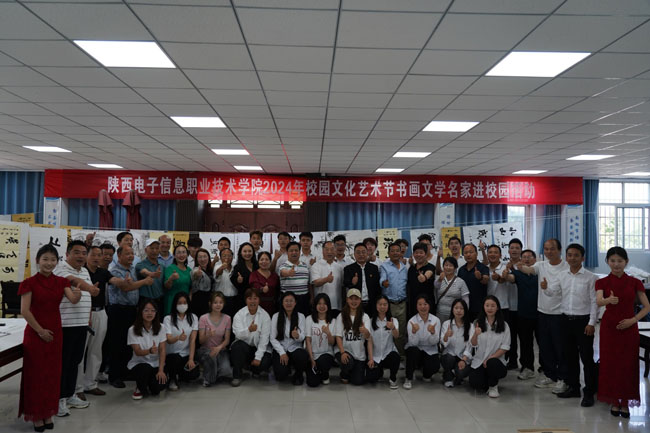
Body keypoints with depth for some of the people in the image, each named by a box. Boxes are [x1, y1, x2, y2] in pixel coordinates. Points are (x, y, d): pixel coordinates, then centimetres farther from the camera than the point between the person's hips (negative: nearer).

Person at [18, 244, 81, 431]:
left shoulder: (61, 282, 4)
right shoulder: (29, 283, -8)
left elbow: (73, 300, -11)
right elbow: (25, 311, -12)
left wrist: (78, 294, -34)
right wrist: (40, 330, -13)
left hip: (55, 332, 4)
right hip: (35, 332, -4)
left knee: (53, 374, 10)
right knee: (36, 374, 4)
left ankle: (48, 413, 23)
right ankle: (36, 415, 16)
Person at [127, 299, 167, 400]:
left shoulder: (160, 328, -4)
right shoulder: (133, 330, -10)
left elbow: (162, 350, -6)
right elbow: (137, 352, -15)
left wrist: (161, 370, -17)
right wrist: (150, 351, -38)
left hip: (156, 363, 2)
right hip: (139, 362, -2)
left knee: (159, 385, -22)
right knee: (145, 368, -36)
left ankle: (151, 387, 19)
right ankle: (140, 389, -1)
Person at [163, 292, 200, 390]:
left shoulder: (193, 318, 2)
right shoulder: (168, 319, -5)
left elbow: (193, 339, -6)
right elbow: (169, 340, -17)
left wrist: (191, 359, -17)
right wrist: (178, 338, -41)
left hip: (187, 354, 2)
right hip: (172, 354, -2)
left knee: (194, 373, -22)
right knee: (176, 360, -36)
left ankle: (179, 376, 17)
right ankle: (172, 379, -1)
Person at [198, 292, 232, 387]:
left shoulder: (227, 318, -2)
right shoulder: (203, 318, -8)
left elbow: (227, 339, -3)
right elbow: (201, 341, -8)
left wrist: (219, 347, -24)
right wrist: (208, 335, -31)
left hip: (221, 349, 2)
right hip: (206, 349, -2)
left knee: (226, 370, -26)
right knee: (210, 356, -38)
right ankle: (208, 379, -9)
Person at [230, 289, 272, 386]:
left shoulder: (265, 315, -3)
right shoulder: (239, 314, -3)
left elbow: (264, 338, -9)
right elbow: (238, 334, -18)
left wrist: (258, 357, -17)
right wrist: (249, 330, -40)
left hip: (258, 348, 1)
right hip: (243, 346, 0)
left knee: (265, 363, -26)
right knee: (238, 346, -33)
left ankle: (253, 369, 13)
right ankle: (237, 376, -11)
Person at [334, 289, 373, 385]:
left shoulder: (365, 317, 0)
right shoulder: (341, 316, -1)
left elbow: (368, 337, -14)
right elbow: (338, 336, -6)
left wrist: (365, 331, -40)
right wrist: (342, 352, -23)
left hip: (359, 354, 2)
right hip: (345, 350, -1)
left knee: (358, 381, -8)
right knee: (348, 362, -33)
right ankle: (344, 374, 3)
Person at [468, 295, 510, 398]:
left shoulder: (504, 325, 0)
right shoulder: (477, 323, 3)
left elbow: (505, 347, -4)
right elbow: (473, 345, -4)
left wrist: (490, 358, -16)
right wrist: (475, 335, -27)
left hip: (496, 360, -1)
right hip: (479, 361, 1)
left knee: (492, 363, -37)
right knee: (475, 384, -23)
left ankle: (493, 386, -5)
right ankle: (486, 381, 16)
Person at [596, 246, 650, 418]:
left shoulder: (634, 282, 2)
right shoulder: (602, 282, -1)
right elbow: (598, 301, -19)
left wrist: (633, 320, -11)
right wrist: (609, 300, -42)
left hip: (629, 328, 0)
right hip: (609, 327, 0)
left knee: (628, 364, 2)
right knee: (610, 363, 3)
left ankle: (625, 402, 17)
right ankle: (614, 401, 18)